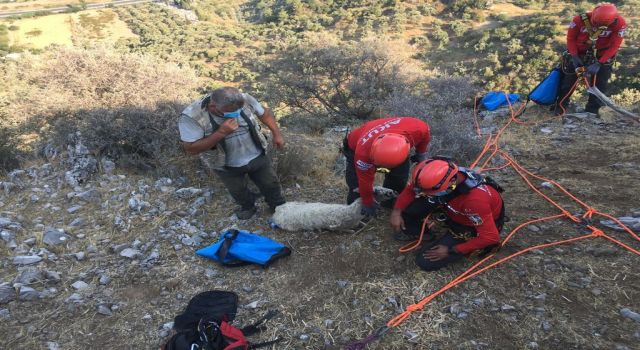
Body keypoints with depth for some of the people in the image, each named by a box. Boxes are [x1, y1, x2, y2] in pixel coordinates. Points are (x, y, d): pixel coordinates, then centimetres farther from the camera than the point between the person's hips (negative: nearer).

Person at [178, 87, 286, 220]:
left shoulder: (244, 99, -21)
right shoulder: (192, 116, -30)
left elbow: (265, 113, -3)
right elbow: (191, 149, -29)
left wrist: (276, 134, -7)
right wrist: (221, 133, -38)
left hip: (257, 157, 2)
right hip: (228, 166, -2)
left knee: (270, 184, 21)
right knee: (239, 191, 23)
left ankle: (279, 206, 51)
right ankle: (247, 207, 56)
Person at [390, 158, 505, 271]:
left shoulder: (475, 199, -43)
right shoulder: (439, 175, -27)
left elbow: (491, 237, -33)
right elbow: (410, 189, -8)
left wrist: (451, 250, -25)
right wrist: (396, 211, -19)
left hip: (472, 227, -5)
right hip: (453, 208, 6)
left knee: (427, 262, -14)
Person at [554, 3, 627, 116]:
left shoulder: (619, 24, -24)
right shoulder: (580, 20, -26)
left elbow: (614, 46, -18)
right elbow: (570, 38, -11)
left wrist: (599, 64, -26)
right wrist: (575, 57, -17)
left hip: (602, 57, 1)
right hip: (579, 53, 0)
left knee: (599, 84, 1)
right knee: (568, 80, 3)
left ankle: (592, 111, 13)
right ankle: (559, 106, 17)